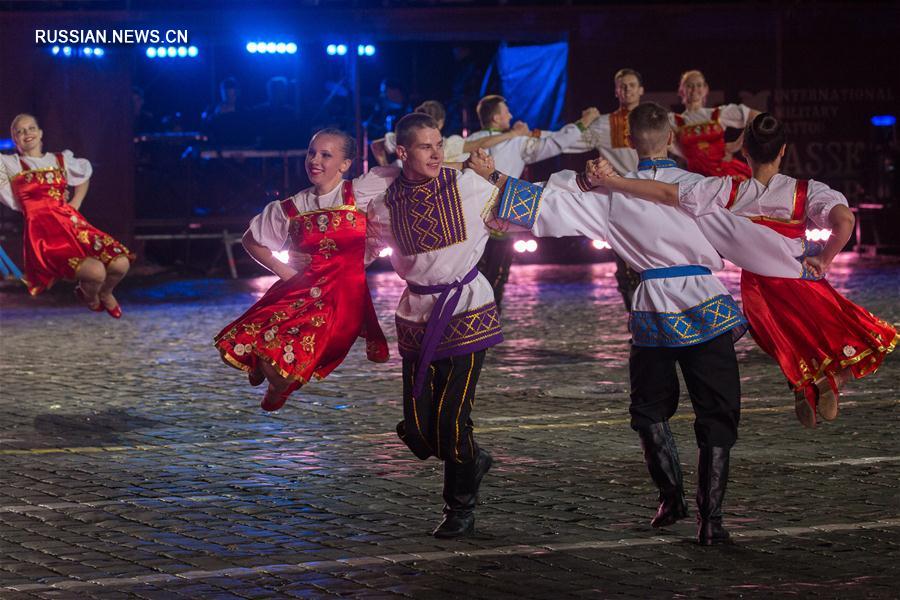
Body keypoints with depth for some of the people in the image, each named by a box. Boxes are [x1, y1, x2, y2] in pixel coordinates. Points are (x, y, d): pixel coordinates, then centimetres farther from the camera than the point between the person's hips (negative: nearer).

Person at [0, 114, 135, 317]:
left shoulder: (61, 160, 20)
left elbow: (85, 174, 38)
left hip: (72, 222, 5)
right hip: (44, 230, -5)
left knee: (120, 264, -17)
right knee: (95, 271, -29)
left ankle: (105, 293, 19)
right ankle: (89, 297, 9)